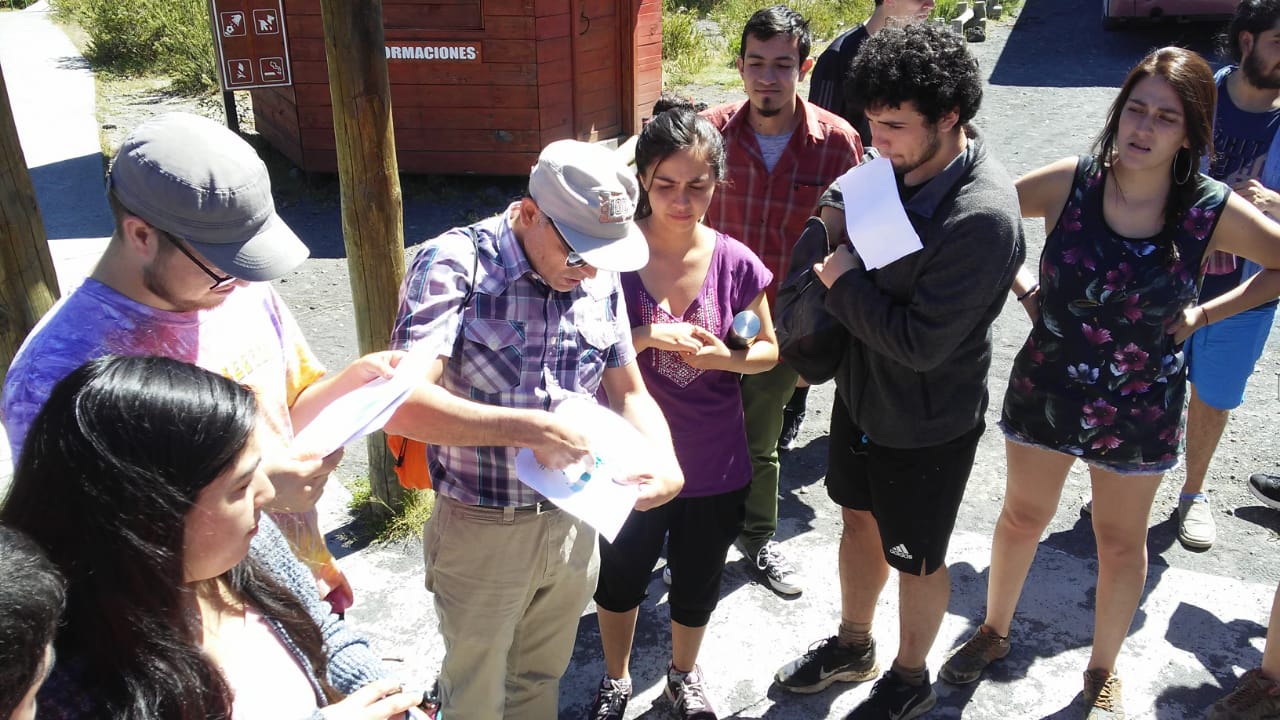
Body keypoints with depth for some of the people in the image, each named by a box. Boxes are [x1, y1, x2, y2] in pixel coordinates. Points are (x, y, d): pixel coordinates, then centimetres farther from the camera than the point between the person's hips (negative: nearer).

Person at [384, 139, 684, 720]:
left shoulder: (600, 279, -3)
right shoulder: (453, 264, -20)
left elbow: (629, 393, 4)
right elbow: (402, 403, -30)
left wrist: (666, 463, -15)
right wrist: (529, 429, -37)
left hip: (574, 523, 4)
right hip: (483, 533, -4)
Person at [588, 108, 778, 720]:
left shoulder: (736, 263, -11)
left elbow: (768, 350, 0)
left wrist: (723, 356, -21)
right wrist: (647, 337, -28)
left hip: (714, 468, 1)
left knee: (697, 588, 22)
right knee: (619, 579, 22)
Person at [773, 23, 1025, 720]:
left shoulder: (982, 216, -31)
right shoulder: (903, 166, -6)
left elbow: (922, 342, -30)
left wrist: (844, 282, -19)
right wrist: (839, 229, -11)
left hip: (925, 426, -7)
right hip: (861, 392, 8)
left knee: (914, 559, 15)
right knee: (860, 521, 25)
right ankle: (853, 645, 50)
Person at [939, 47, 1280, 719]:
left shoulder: (1213, 212, -15)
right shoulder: (1069, 183, -16)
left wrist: (1205, 314, -7)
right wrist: (1025, 288, -9)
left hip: (1138, 410, 0)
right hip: (1046, 390, 0)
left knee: (1121, 541, 18)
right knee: (1022, 518, 18)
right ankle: (993, 632, 43)